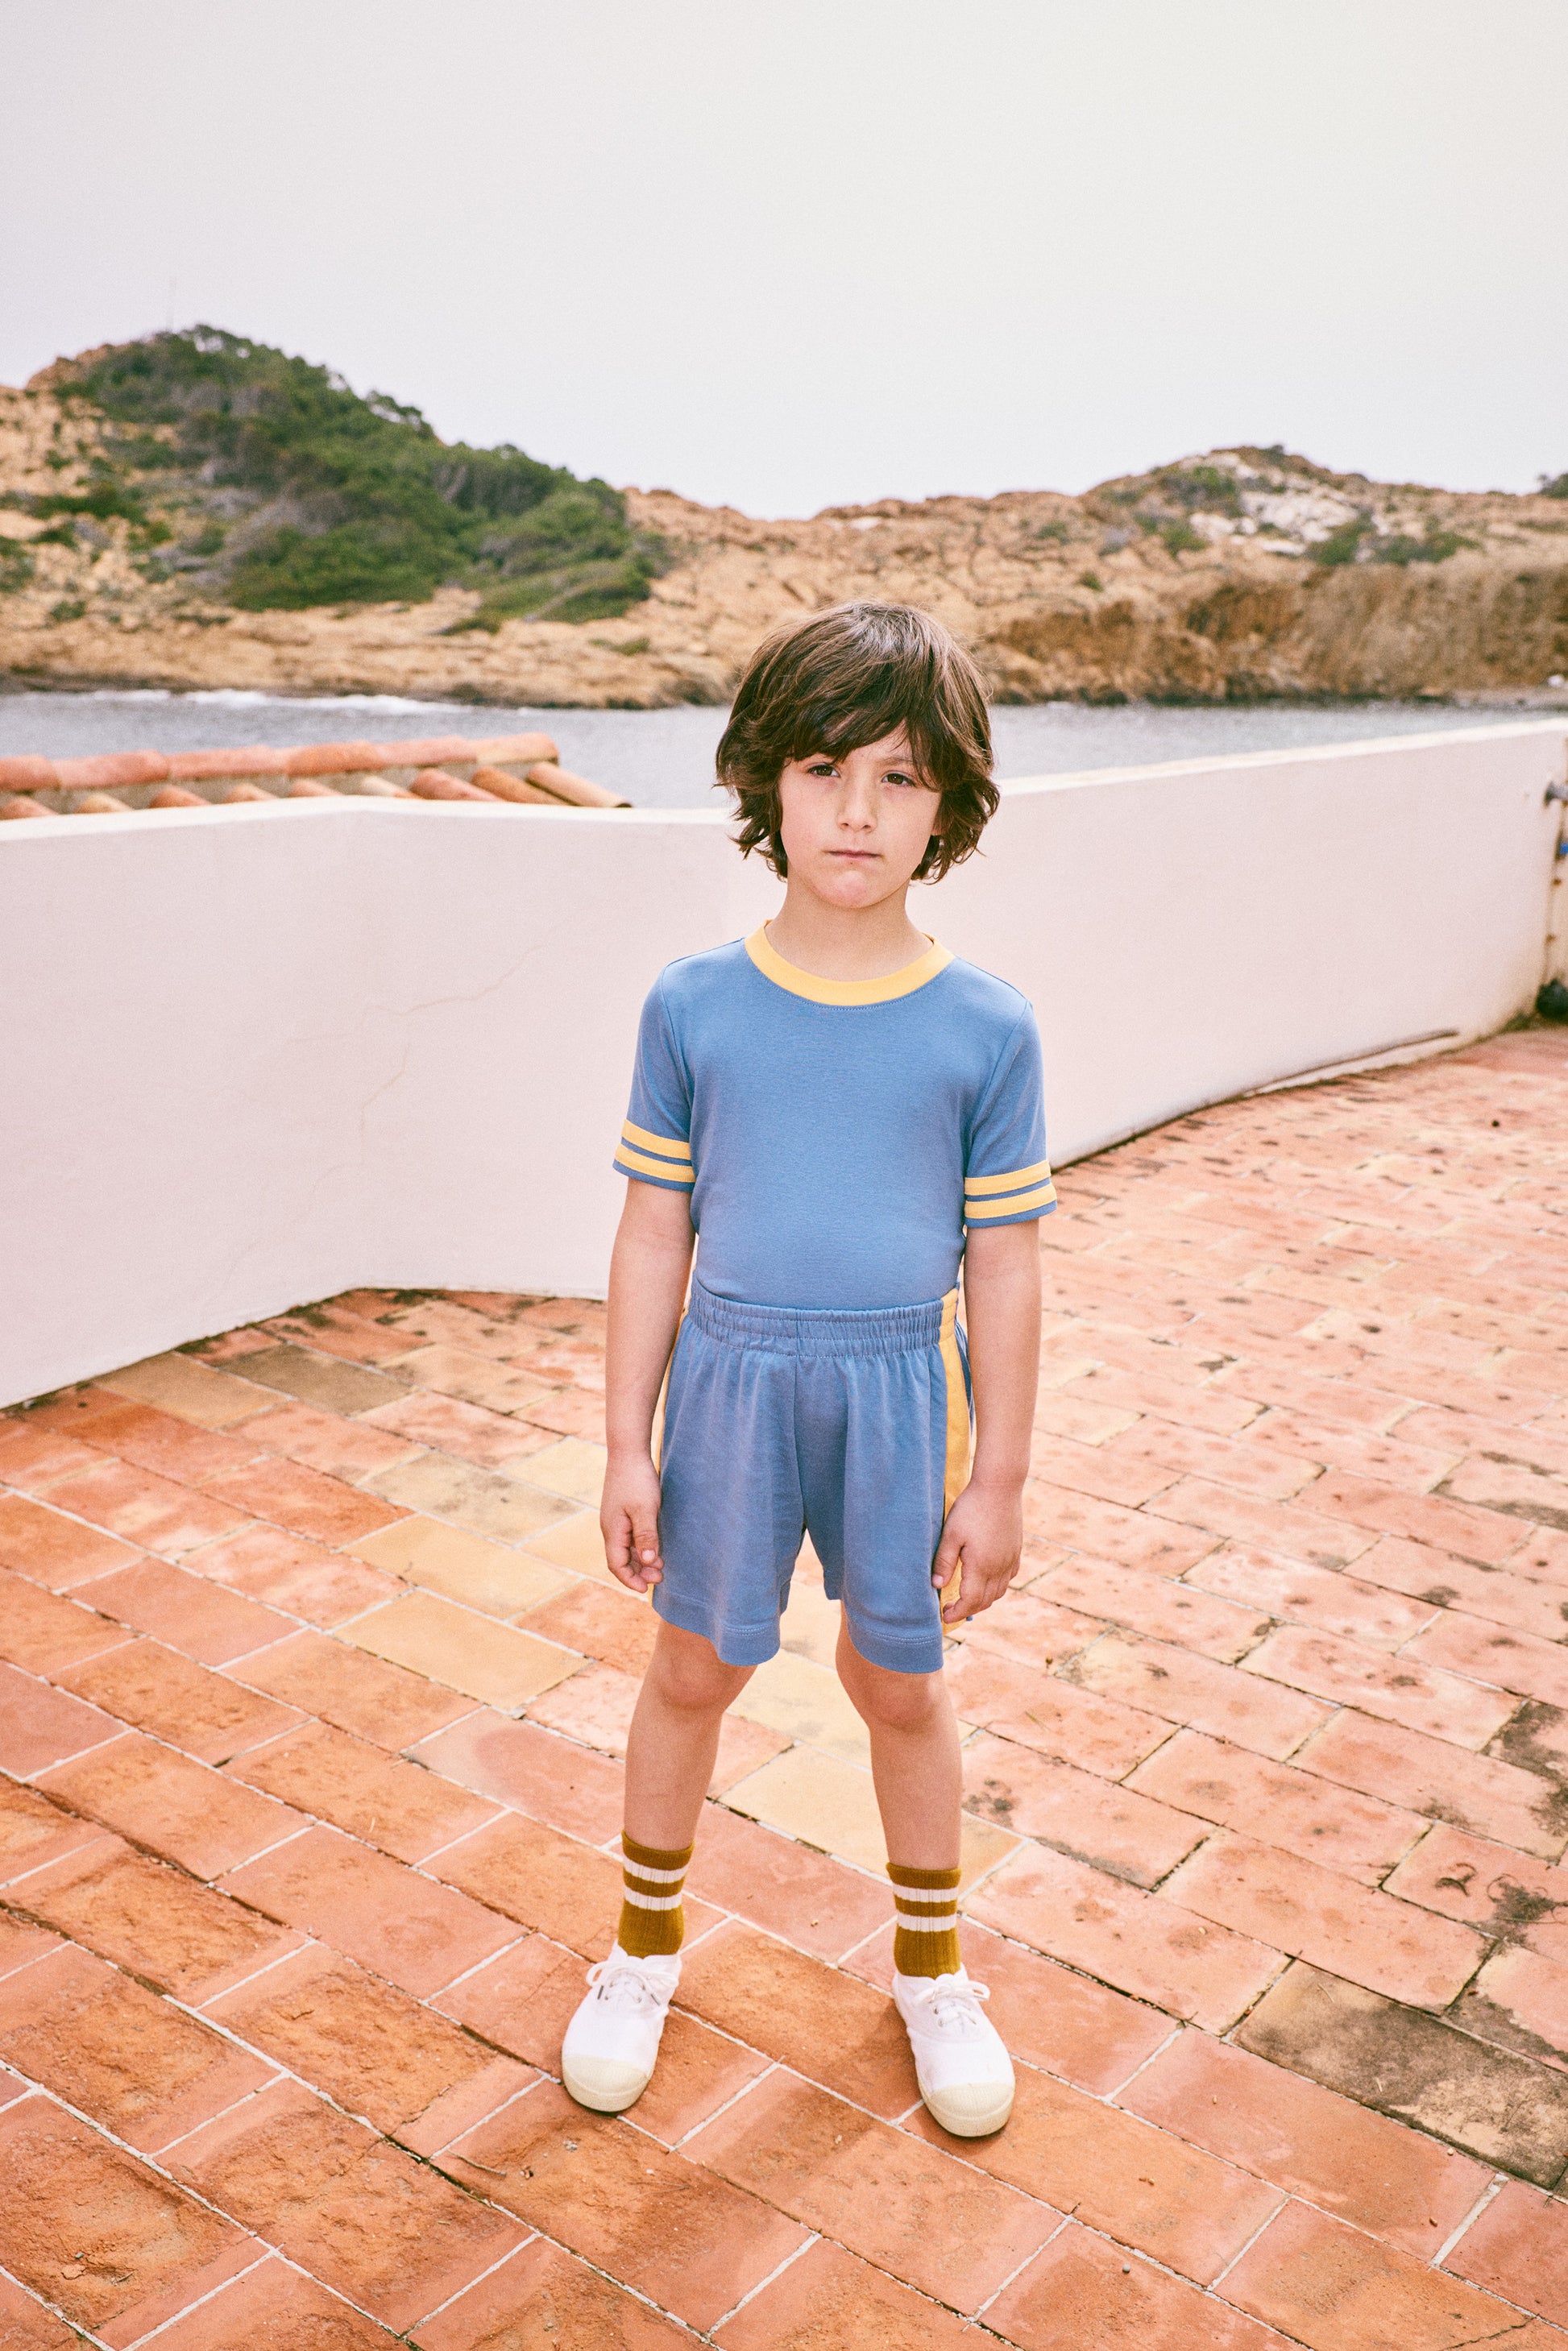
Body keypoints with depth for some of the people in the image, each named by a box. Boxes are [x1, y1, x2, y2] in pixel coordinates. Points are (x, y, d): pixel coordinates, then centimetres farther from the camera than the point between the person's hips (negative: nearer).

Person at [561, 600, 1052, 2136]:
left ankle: (930, 1966, 41)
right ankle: (646, 1947, 40)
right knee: (692, 1669, 15)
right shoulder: (692, 1006, -6)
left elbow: (1003, 1263, -3)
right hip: (733, 1378, 1)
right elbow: (655, 1231, -1)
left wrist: (996, 1479, -1)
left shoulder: (986, 1030, -8)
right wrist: (628, 1443, 0)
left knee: (897, 1683, 15)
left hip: (900, 1390, 0)